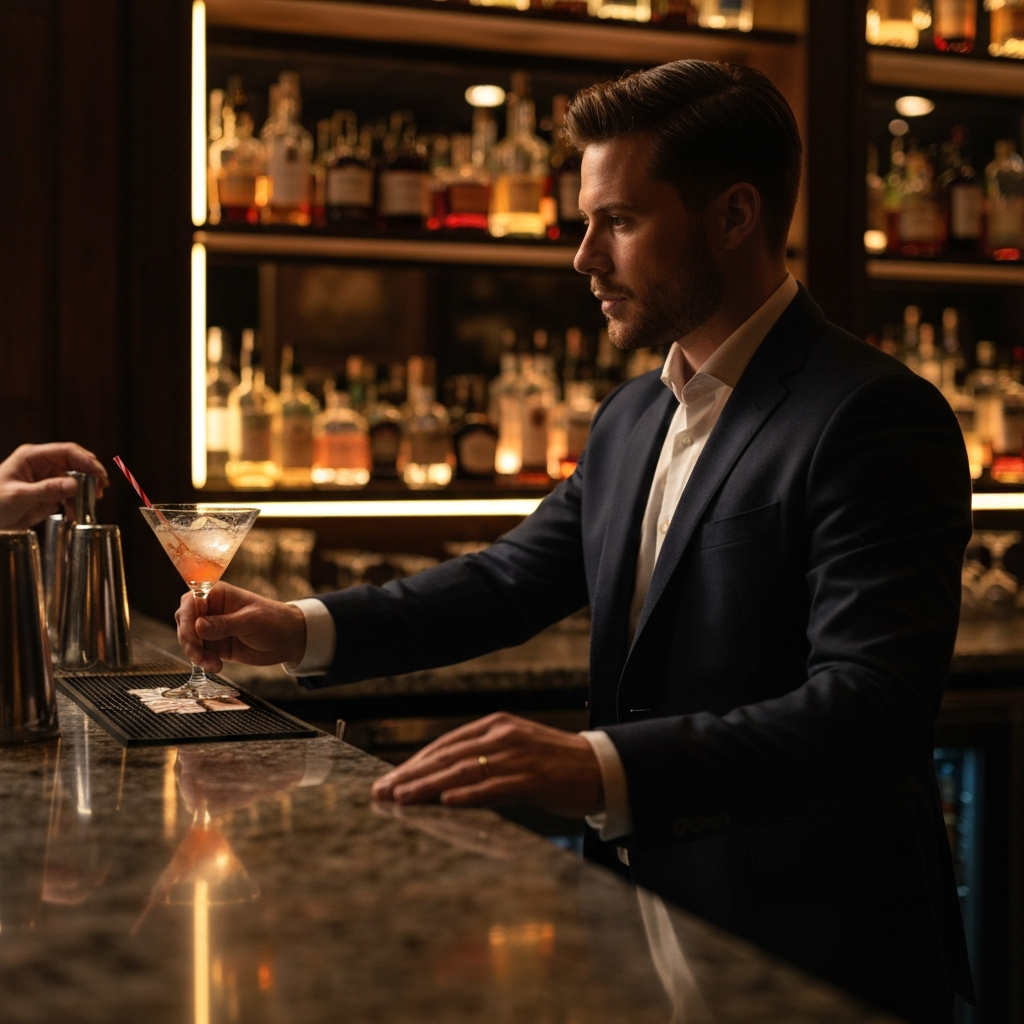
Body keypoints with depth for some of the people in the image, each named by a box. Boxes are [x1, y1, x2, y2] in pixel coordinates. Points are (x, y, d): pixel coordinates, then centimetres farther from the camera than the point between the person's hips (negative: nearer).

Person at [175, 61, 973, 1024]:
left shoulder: (875, 419, -18)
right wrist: (307, 629, -1)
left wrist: (601, 769, -39)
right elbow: (510, 579, 14)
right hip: (645, 916, 7)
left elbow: (869, 711, -27)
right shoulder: (631, 419, 11)